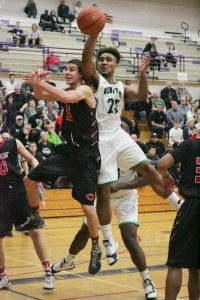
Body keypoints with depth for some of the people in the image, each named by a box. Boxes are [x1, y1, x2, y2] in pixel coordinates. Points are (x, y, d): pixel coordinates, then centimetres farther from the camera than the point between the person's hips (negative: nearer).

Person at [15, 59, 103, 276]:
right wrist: (38, 82, -12)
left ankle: (96, 249, 10)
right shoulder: (66, 92, 9)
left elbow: (67, 98, -34)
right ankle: (35, 218, 30)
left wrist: (40, 82, -33)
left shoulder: (85, 90, -13)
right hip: (68, 150, 8)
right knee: (30, 180, 8)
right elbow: (40, 96, 9)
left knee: (87, 207, -8)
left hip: (87, 154, -8)